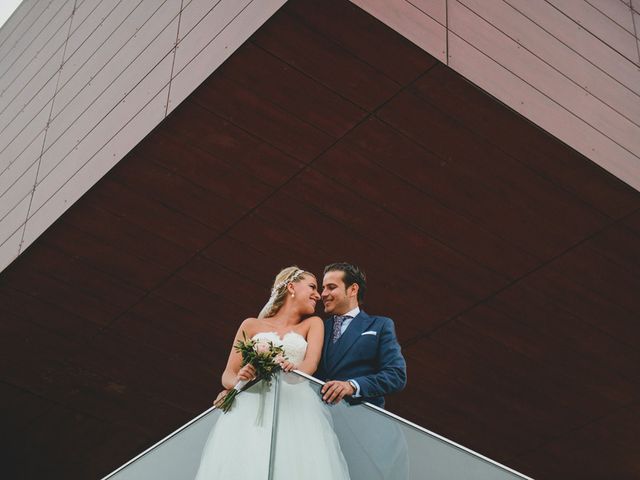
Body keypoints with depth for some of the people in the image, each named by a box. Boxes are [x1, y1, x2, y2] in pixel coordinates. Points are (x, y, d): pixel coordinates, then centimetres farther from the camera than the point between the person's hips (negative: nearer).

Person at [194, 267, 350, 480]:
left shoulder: (313, 323, 23)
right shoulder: (252, 325, 22)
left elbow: (311, 364, 3)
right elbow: (228, 374, 15)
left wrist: (292, 368, -21)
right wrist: (238, 380, -10)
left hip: (294, 404, 0)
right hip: (251, 406, 0)